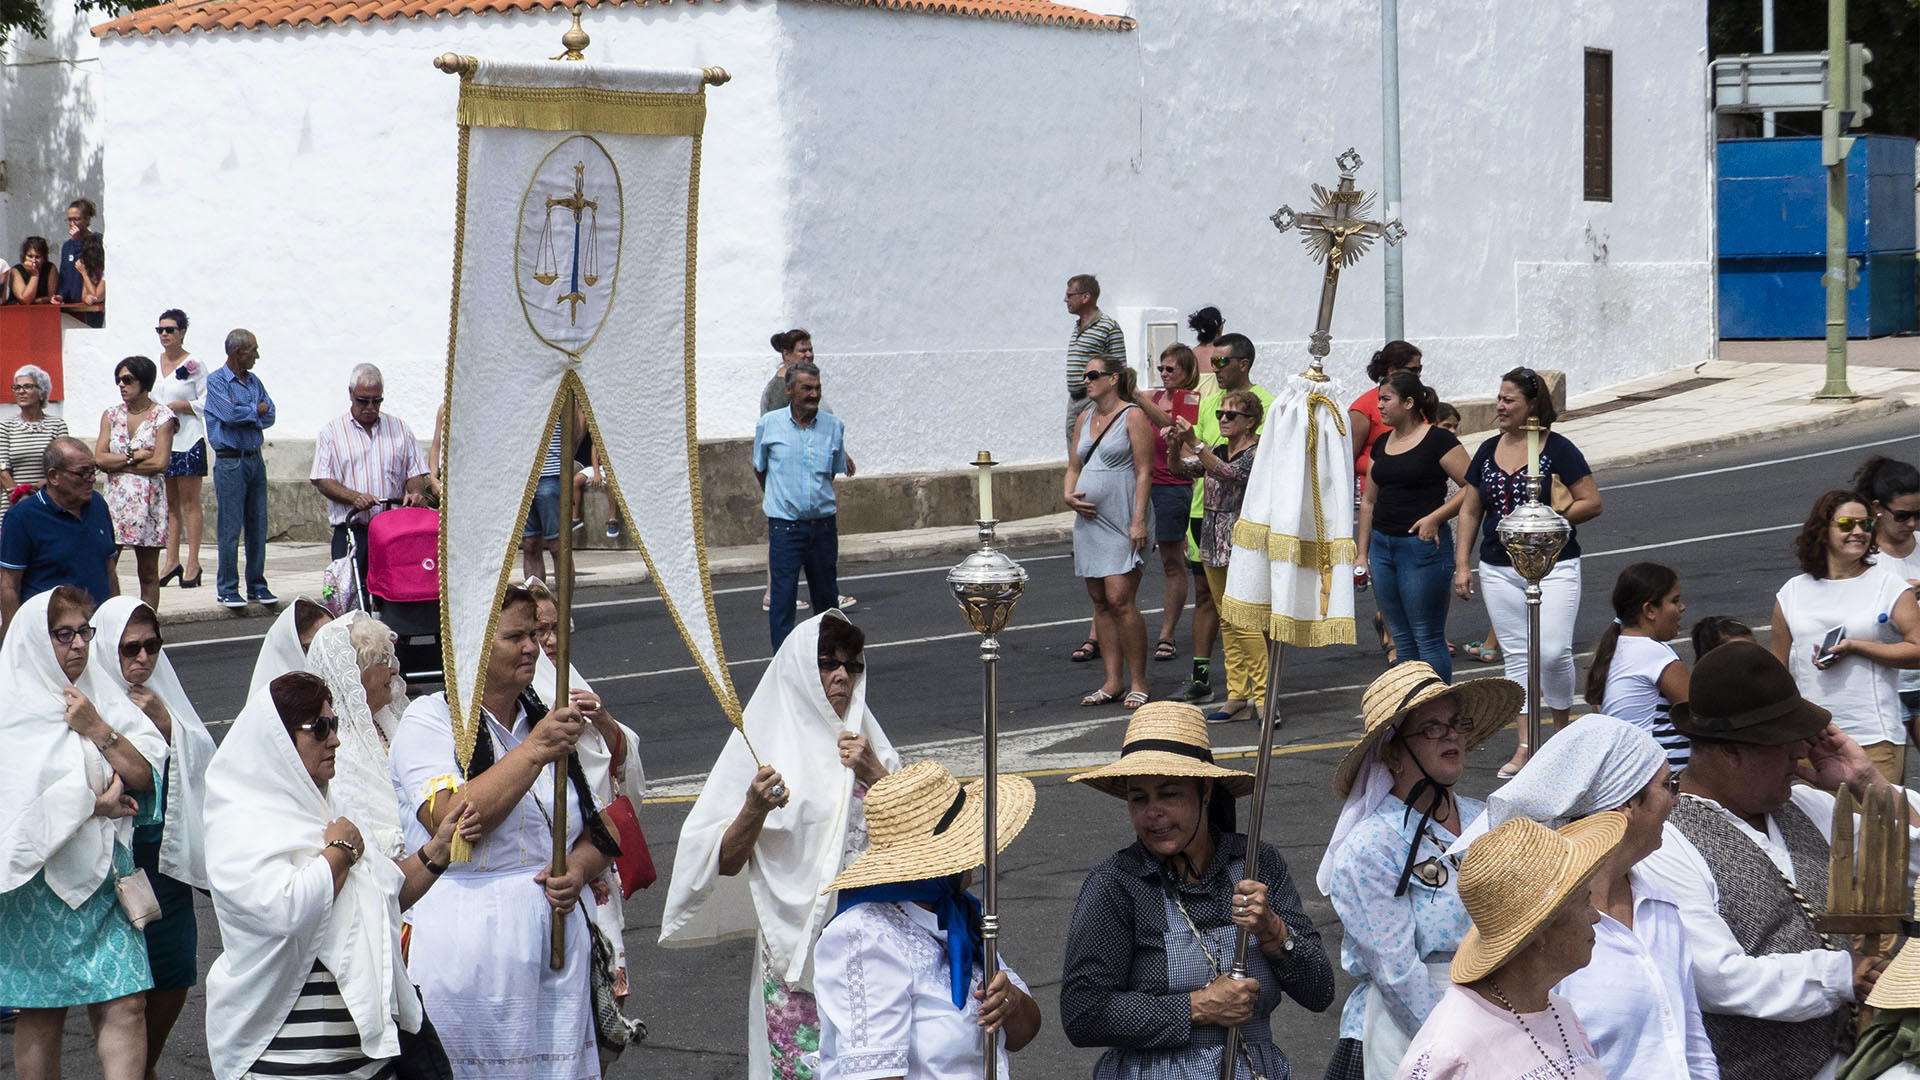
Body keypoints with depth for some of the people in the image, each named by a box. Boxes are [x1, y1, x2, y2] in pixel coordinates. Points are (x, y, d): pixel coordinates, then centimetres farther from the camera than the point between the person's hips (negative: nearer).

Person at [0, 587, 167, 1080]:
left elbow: (144, 779, 5)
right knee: (42, 1015, 5)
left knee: (125, 1006, -6)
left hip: (104, 879, 5)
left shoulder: (96, 703, 11)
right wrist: (94, 804, -10)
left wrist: (98, 731, -9)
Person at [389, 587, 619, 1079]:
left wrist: (578, 870, -2)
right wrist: (534, 752, -21)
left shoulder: (545, 721, 17)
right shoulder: (429, 720, -3)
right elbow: (451, 822, -19)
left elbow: (599, 830, 20)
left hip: (560, 942, 5)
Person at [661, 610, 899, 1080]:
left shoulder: (867, 742, 11)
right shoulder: (763, 744, -1)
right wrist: (754, 810, -19)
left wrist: (875, 775, -7)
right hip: (795, 948, -3)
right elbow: (726, 863, -2)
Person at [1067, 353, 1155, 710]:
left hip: (1123, 521, -8)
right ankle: (1113, 681, 11)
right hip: (1089, 520, 8)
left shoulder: (1133, 416, -5)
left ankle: (1138, 682, -6)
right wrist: (1069, 496, 1)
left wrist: (1139, 520, -18)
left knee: (1120, 600, -13)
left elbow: (1144, 472, -10)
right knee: (1100, 601, 6)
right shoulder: (1086, 419, 16)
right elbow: (1074, 467, 22)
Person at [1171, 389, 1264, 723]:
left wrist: (1193, 442, -33)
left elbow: (1228, 473, -26)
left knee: (1244, 622, -13)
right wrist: (1175, 445, -13)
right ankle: (1238, 697, 12)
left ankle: (1263, 698, -10)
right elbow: (1180, 468, 8)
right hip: (1213, 545, 8)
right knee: (1228, 624, 9)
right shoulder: (1217, 451, 13)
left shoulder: (1257, 453, -9)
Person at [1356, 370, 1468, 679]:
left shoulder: (1437, 440, -9)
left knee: (1428, 638, -4)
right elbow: (1369, 500, 18)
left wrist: (1436, 517, -16)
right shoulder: (1382, 443, 13)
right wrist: (1362, 552, 16)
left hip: (1422, 546, -7)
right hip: (1382, 546, 7)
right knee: (1402, 637, 11)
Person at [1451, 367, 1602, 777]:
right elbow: (1469, 510, 15)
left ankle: (1562, 727, 11)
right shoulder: (1488, 451, 9)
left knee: (1553, 651, -14)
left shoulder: (1557, 449, -6)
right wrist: (1462, 565, 9)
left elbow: (1592, 503, -6)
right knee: (1517, 657, 6)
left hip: (1553, 567, -5)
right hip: (1499, 570, 5)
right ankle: (1525, 745, 10)